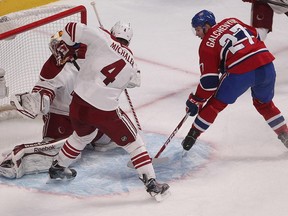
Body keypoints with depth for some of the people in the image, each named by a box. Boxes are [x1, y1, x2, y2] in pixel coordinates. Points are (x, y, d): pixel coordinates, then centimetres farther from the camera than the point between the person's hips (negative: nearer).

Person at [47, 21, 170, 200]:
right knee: (133, 142, 13)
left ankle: (58, 167, 48)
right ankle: (151, 182, 10)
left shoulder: (102, 38, -1)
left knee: (82, 135, 33)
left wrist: (67, 46, 13)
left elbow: (72, 29, -6)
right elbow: (135, 81, 24)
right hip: (105, 111, -3)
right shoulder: (131, 64, 6)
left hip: (79, 103, 3)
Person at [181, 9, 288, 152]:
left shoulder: (207, 45, 5)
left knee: (215, 103, 14)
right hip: (266, 64, 5)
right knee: (265, 104, 30)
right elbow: (255, 35, 23)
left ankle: (192, 136, 20)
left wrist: (197, 101, 12)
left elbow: (209, 80, 2)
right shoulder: (232, 21, 18)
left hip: (240, 73, -5)